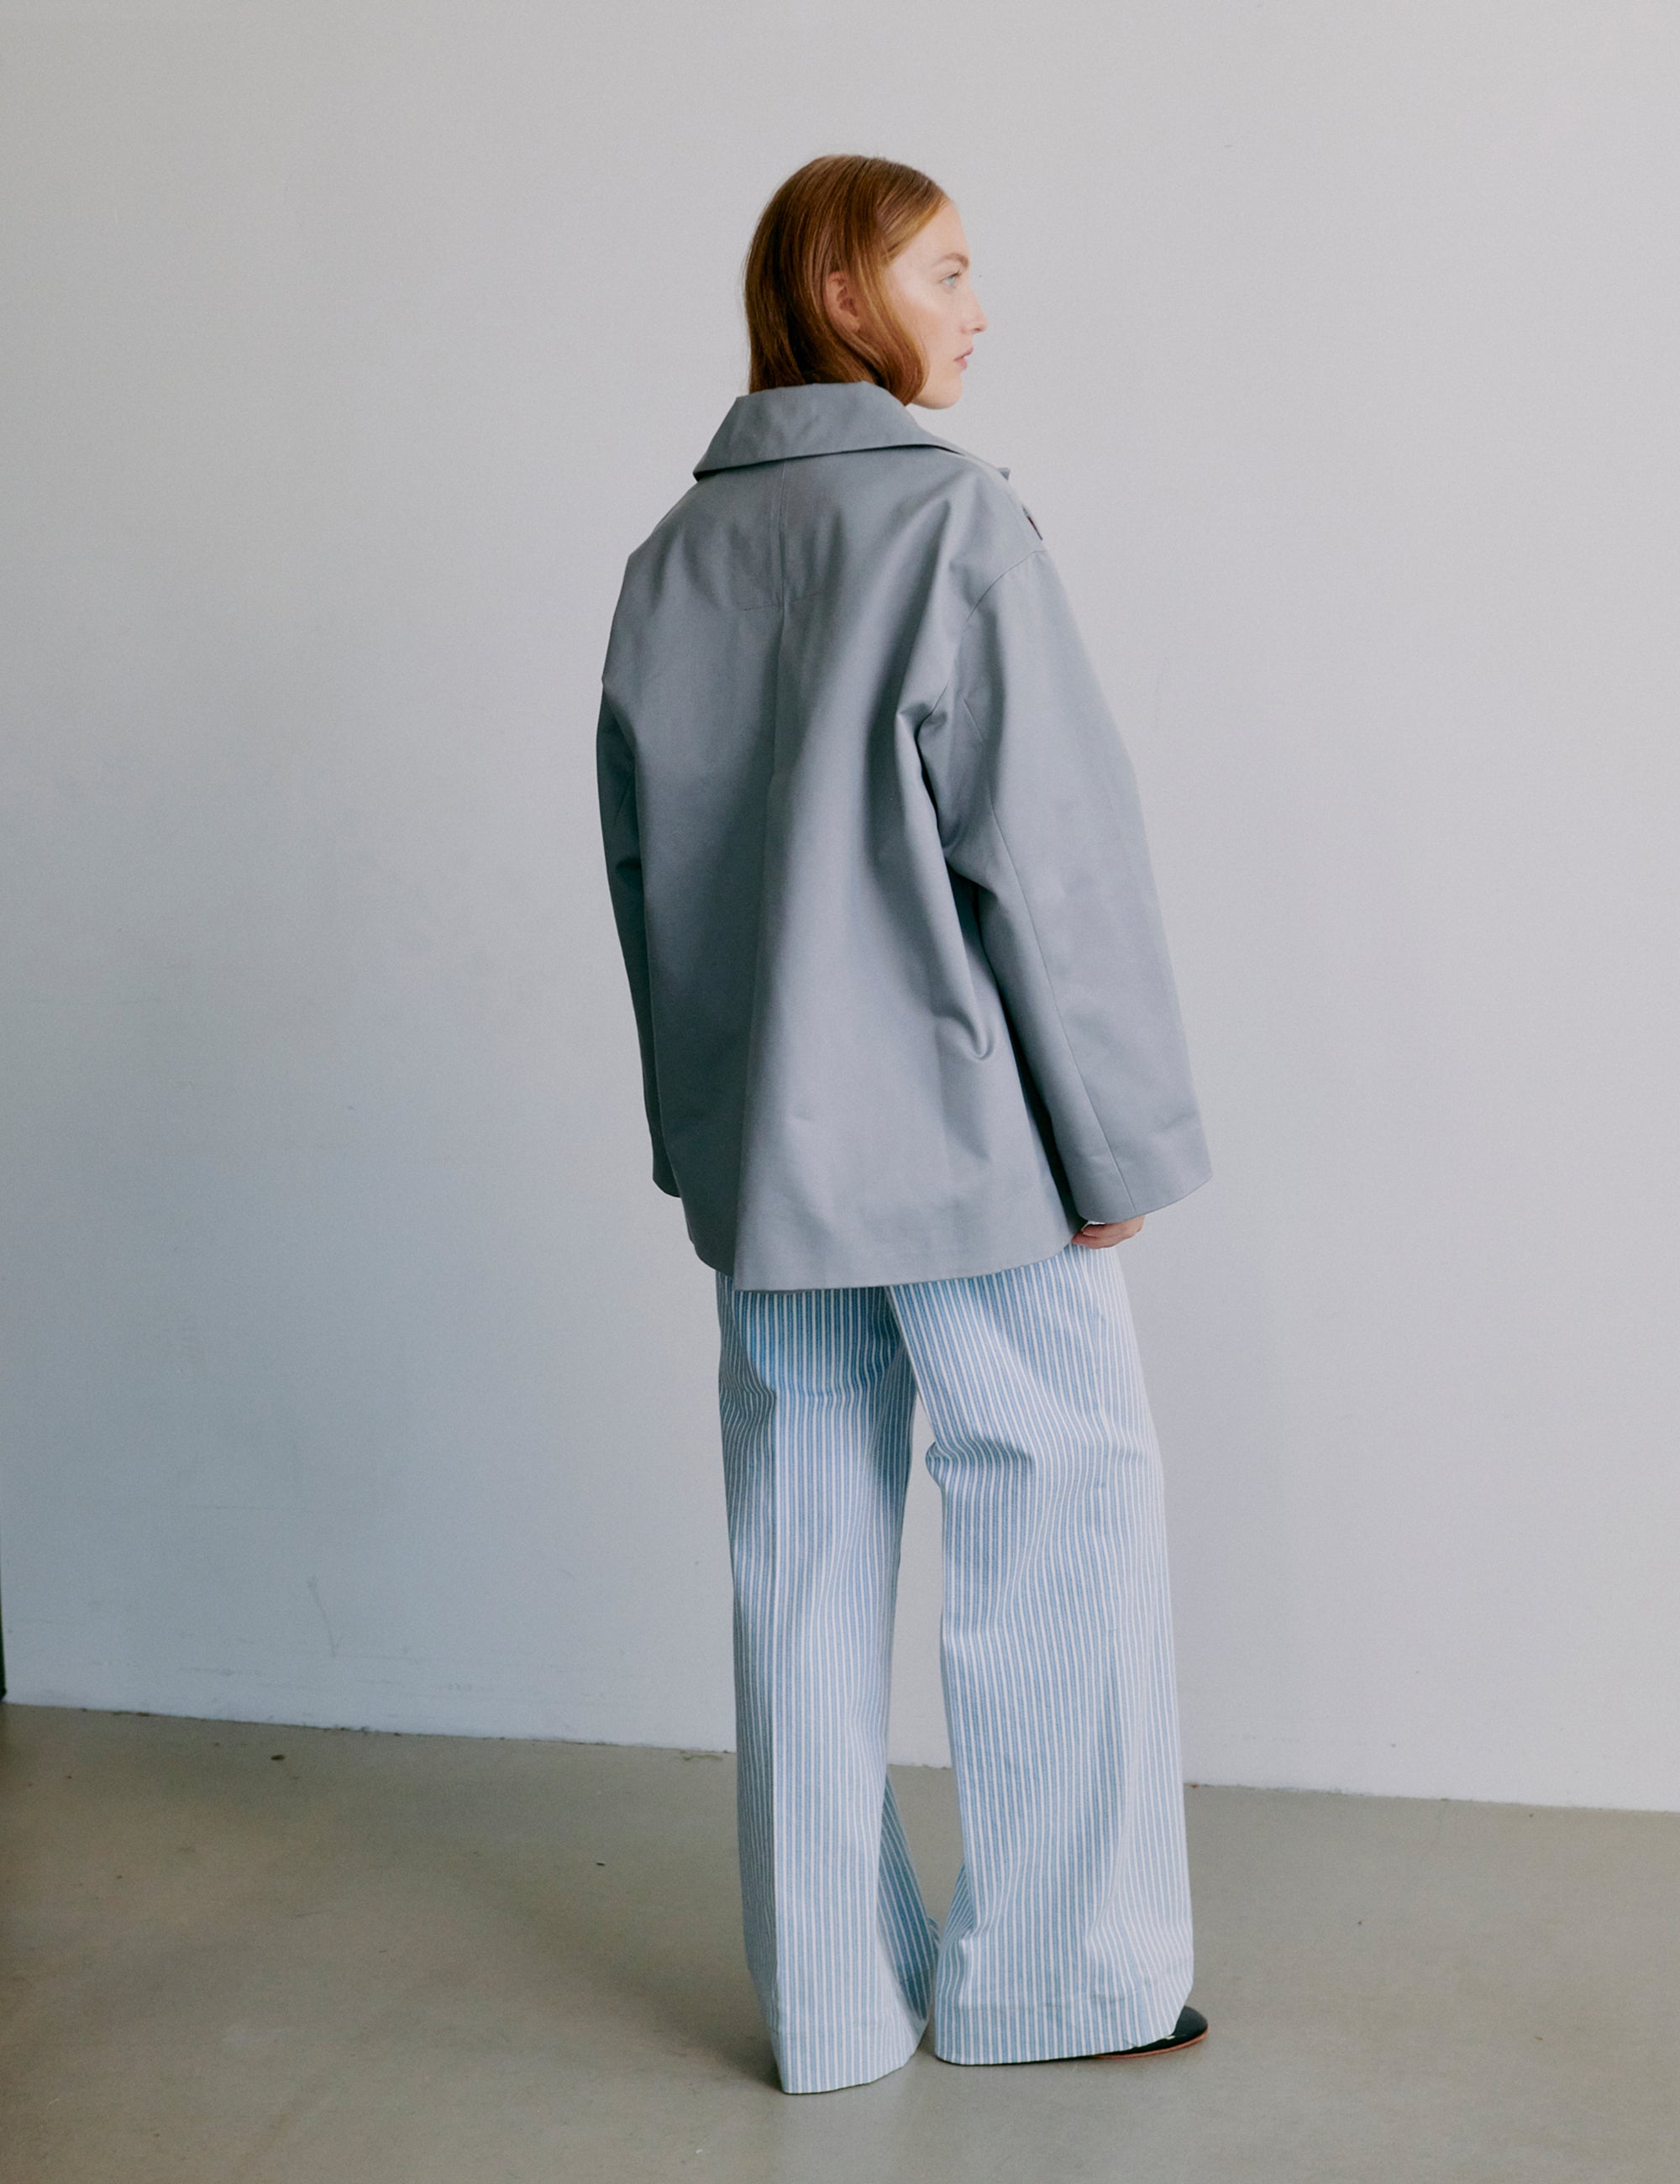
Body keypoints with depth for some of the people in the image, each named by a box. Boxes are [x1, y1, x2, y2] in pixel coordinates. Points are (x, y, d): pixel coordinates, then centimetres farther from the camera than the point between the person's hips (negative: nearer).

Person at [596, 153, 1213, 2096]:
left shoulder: (672, 560, 8)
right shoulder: (950, 521, -13)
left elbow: (645, 866, 12)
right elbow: (1050, 851, -15)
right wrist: (1122, 1136, -8)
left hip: (760, 1152, 7)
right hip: (967, 1135, -6)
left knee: (806, 1556, 11)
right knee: (1062, 1518, 8)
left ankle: (832, 1997, 21)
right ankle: (1056, 1973, 18)